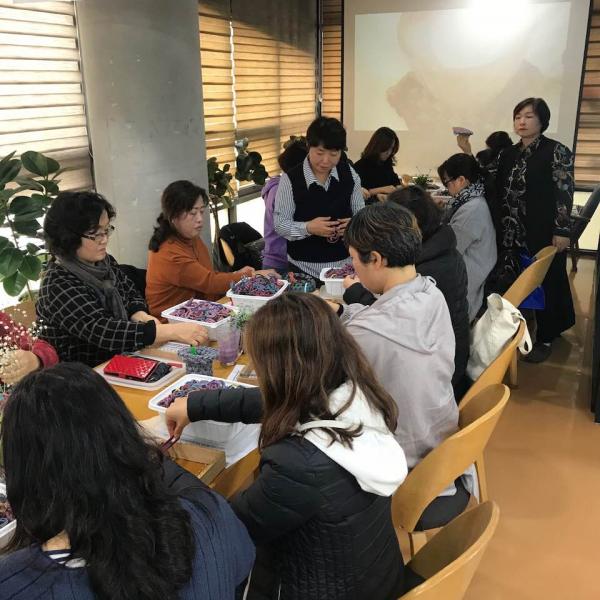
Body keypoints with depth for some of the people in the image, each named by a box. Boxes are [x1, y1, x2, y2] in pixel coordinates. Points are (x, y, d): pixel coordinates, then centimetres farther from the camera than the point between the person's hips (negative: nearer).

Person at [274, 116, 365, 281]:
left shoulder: (349, 175, -1)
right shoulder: (290, 179, -12)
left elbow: (360, 213, 6)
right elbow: (280, 224, -9)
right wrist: (308, 228, -26)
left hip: (344, 263, 3)